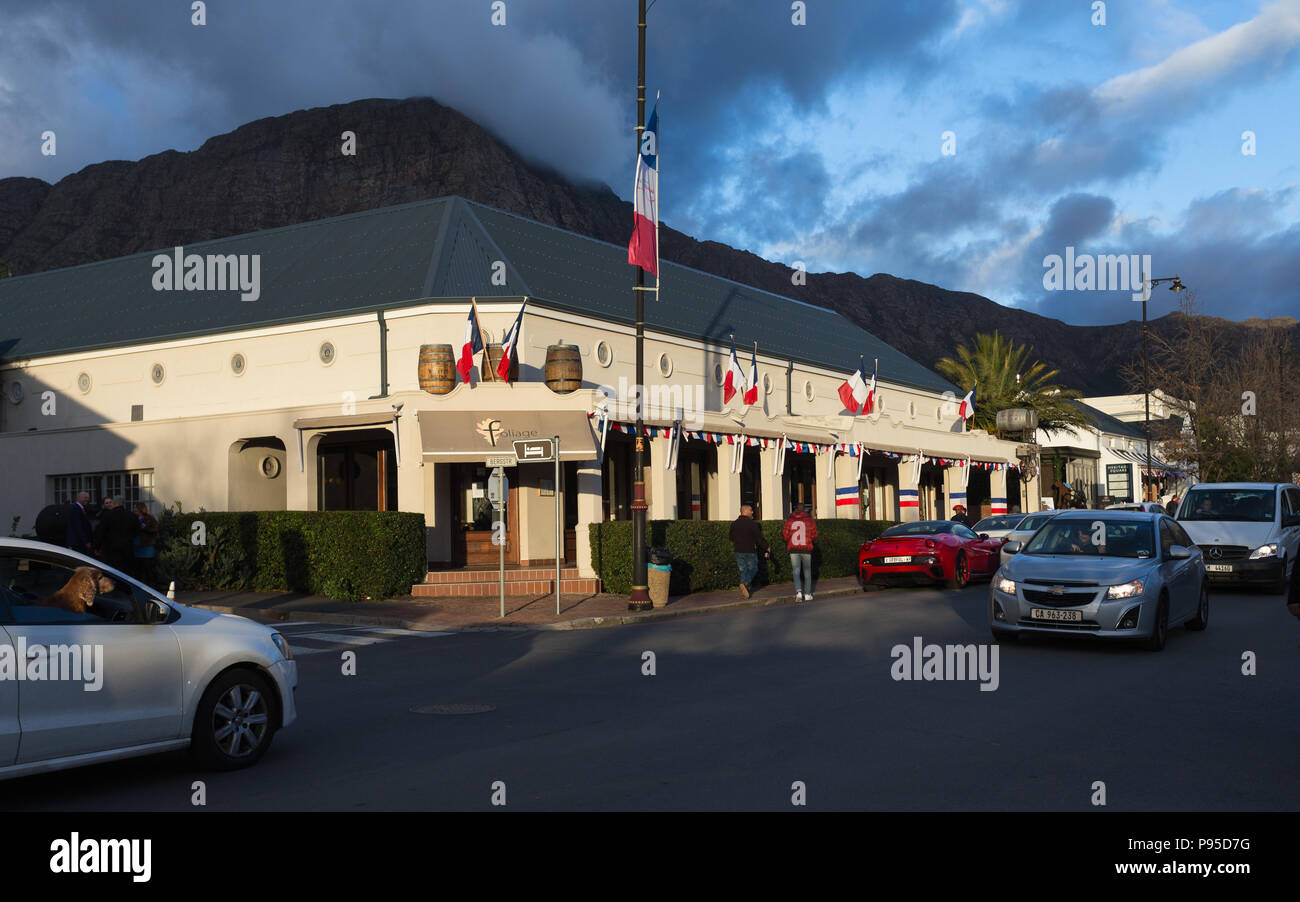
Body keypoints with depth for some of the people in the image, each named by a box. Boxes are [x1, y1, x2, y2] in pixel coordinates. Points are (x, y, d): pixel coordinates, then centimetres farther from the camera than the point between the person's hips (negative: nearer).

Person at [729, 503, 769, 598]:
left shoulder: (734, 524, 5)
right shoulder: (752, 523, -12)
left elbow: (732, 538, 13)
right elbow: (759, 538, -10)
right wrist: (766, 548, -2)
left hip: (738, 551, 5)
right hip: (750, 551, -5)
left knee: (743, 570, 12)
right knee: (753, 569, 9)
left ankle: (744, 589, 3)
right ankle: (745, 583, -15)